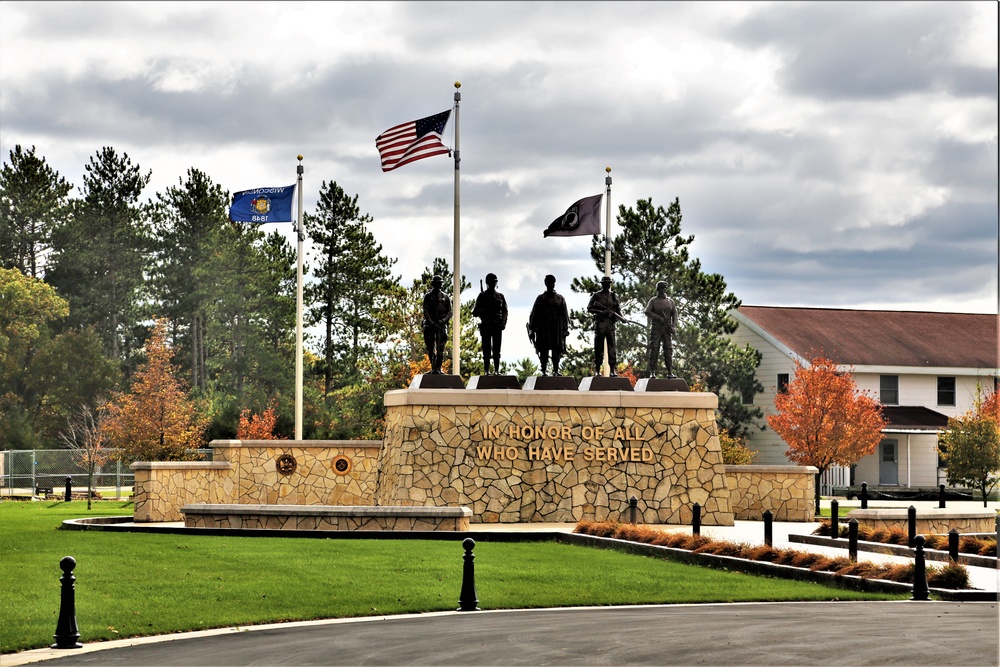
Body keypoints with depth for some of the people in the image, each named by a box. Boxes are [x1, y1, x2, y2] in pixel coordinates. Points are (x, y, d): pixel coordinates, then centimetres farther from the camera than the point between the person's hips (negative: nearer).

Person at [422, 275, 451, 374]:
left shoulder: (445, 297, 12)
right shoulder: (428, 296, 8)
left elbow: (450, 312, 8)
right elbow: (425, 312, -1)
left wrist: (443, 320, -11)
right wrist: (432, 323, -14)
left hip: (441, 325, 0)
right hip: (430, 324, 0)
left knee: (440, 348, -11)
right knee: (430, 349, 3)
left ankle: (437, 368, -9)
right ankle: (433, 367, 16)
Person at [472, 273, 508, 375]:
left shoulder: (500, 296, 14)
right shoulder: (482, 296, 8)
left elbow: (505, 311, 9)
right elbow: (475, 313, 6)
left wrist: (503, 323, -7)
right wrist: (485, 311, -14)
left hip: (497, 326, 2)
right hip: (486, 326, -2)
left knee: (496, 350, 0)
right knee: (486, 350, -4)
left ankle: (496, 370, 0)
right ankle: (486, 371, -4)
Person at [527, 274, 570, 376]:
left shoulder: (560, 298, 11)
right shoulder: (541, 298, 8)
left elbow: (565, 314, 11)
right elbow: (534, 314, 7)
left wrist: (565, 329, 4)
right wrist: (532, 330, 2)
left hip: (557, 329, 1)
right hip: (543, 328, -1)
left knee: (556, 351, -2)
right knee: (544, 351, -2)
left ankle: (556, 370, 0)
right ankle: (543, 371, -1)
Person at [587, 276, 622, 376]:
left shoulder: (614, 296, 13)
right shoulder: (596, 295, 6)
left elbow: (618, 310, 13)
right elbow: (589, 308, 2)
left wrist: (622, 318, -7)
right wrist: (601, 312, -12)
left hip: (611, 325, 1)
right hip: (599, 324, -1)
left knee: (612, 348, -4)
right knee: (598, 348, 1)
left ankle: (613, 370, -6)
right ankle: (597, 370, 7)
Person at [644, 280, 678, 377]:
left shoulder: (670, 301, 11)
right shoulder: (653, 301, 3)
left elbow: (674, 314, 5)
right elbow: (647, 312, -10)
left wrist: (674, 326, -9)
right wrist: (659, 318, -18)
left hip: (667, 329, 3)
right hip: (656, 328, -2)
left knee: (668, 350, -1)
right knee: (654, 350, -5)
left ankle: (670, 372, -2)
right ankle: (652, 372, -6)